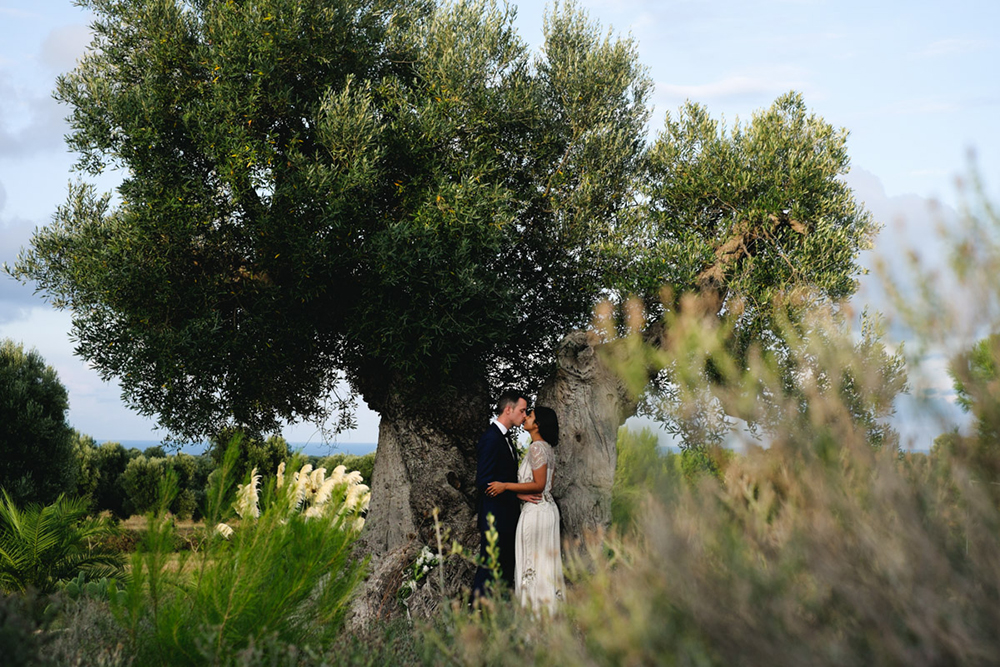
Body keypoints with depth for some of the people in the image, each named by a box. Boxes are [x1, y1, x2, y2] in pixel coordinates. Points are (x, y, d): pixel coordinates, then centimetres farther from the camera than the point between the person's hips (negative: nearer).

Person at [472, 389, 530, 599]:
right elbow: (484, 482, -20)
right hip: (494, 517, -10)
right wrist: (517, 493, -20)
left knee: (506, 568, 13)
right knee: (489, 568, -5)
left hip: (508, 517, 10)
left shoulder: (506, 437, 16)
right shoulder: (490, 438, -16)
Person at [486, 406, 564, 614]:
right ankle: (550, 606, 17)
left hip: (536, 510, -10)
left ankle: (536, 608, 1)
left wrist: (505, 486, -19)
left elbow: (539, 485, -20)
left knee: (533, 561, -3)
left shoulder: (537, 448, -16)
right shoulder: (547, 448, 13)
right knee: (546, 561, 13)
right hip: (548, 508, 10)